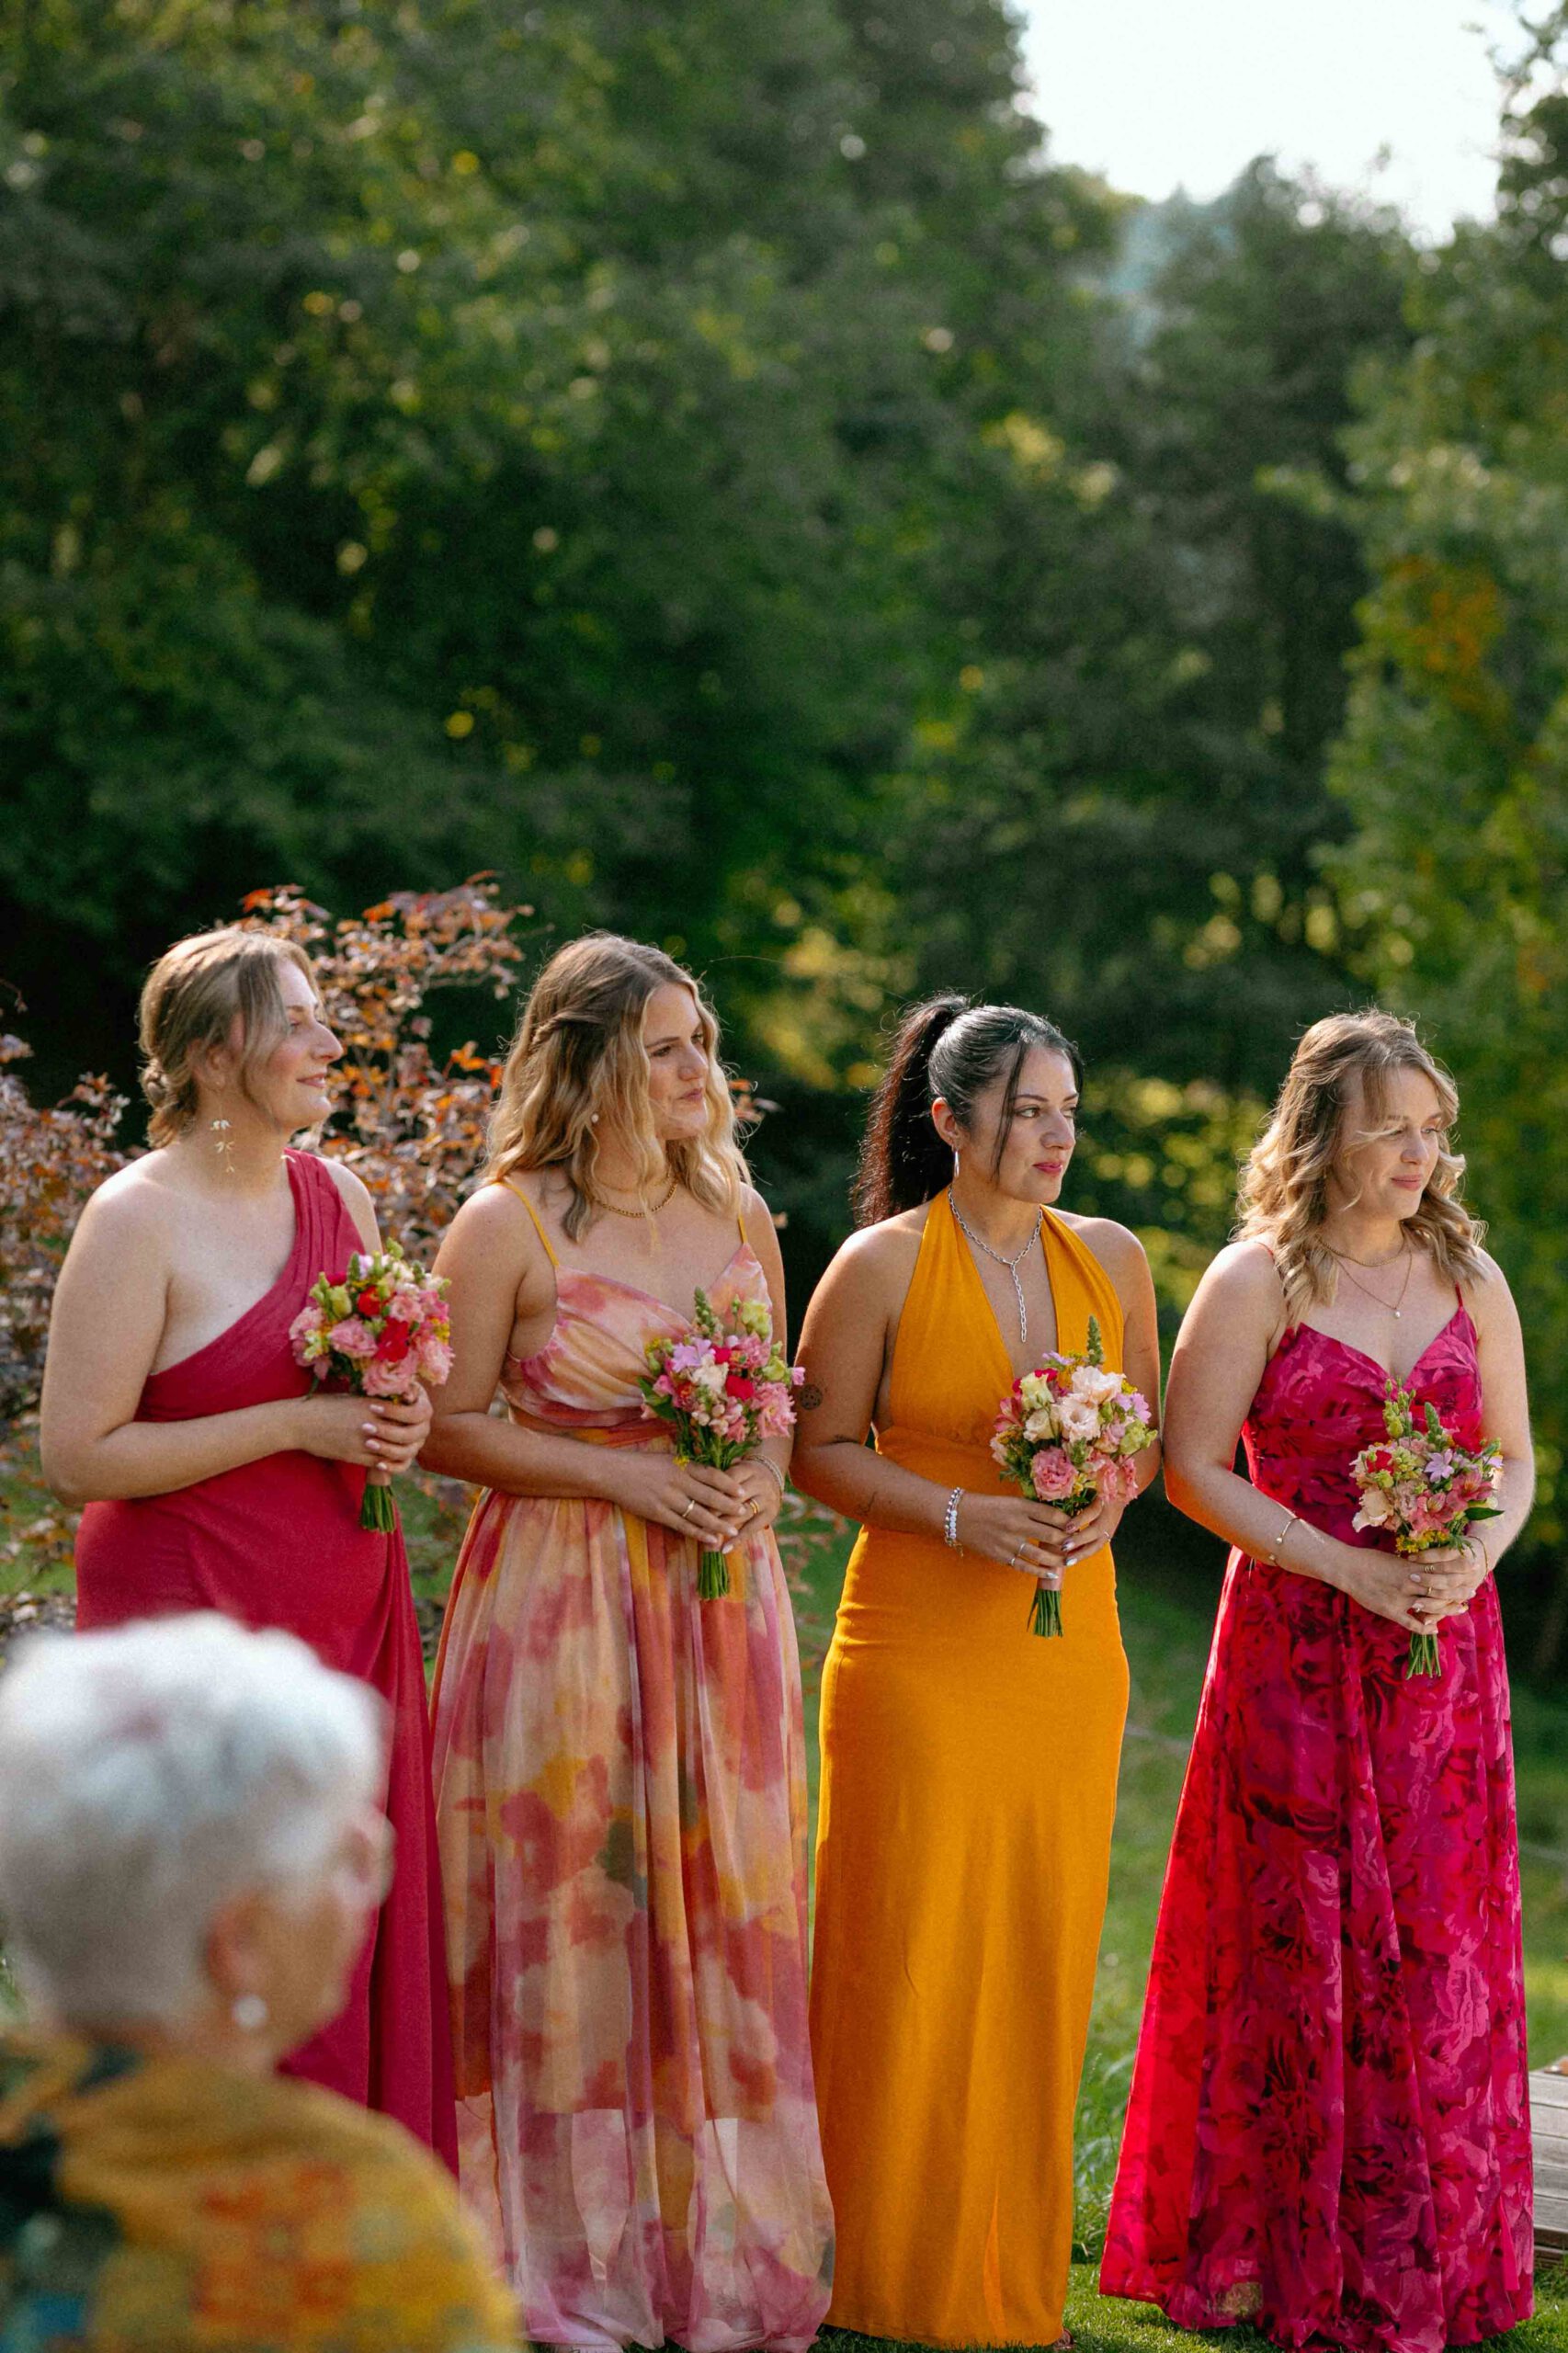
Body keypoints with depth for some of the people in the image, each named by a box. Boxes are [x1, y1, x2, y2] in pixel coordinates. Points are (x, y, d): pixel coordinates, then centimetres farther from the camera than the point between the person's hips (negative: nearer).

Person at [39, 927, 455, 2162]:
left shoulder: (340, 1193, 11)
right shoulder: (138, 1218, -11)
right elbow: (78, 1455, -14)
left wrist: (397, 1420, 1)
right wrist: (295, 1425, -16)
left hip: (348, 1618, 7)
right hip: (198, 1618, -7)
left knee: (363, 1954, 7)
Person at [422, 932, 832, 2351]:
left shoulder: (737, 1212, 9)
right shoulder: (510, 1225, -7)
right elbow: (447, 1428, -7)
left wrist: (763, 1477, -4)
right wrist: (628, 1478, -16)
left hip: (722, 1595, 5)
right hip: (563, 1602, -4)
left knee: (724, 1908, 6)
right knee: (576, 1910, -1)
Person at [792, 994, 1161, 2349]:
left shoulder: (1110, 1258, 9)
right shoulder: (883, 1264, -4)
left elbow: (1146, 1428, 18)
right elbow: (820, 1450, -2)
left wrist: (1106, 1502, -3)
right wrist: (960, 1516, -15)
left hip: (1069, 1646, 4)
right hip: (920, 1643, -4)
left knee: (1043, 1954, 7)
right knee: (907, 1950, -2)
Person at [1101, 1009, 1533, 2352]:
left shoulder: (1470, 1278, 9)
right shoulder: (1257, 1281, -4)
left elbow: (1513, 1460, 14)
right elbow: (1192, 1466, -7)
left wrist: (1477, 1555, -8)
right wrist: (1350, 1568, -15)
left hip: (1446, 1655, 4)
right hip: (1297, 1645, -4)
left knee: (1439, 1952, 4)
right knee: (1298, 1950, -1)